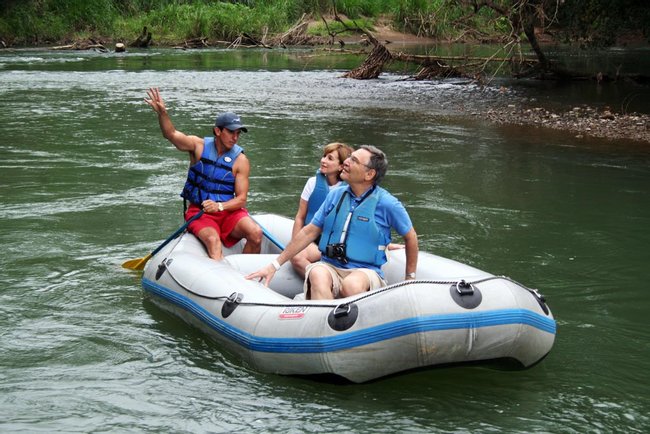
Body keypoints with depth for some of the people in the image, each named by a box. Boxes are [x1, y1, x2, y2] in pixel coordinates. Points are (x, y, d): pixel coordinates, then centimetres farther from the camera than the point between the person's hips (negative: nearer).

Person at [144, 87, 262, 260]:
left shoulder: (240, 160, -3)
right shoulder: (199, 146, -1)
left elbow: (241, 199, -6)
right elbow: (171, 134, -15)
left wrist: (219, 206, -25)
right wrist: (162, 113, -33)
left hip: (228, 211, 1)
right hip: (199, 211, -1)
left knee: (256, 233, -23)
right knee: (213, 240, -32)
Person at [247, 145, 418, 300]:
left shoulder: (387, 204, -3)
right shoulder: (335, 195, 10)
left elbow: (410, 237, 10)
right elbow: (309, 232, 14)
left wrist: (410, 279, 13)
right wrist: (274, 265, 13)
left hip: (365, 271, -3)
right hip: (329, 267, 3)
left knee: (352, 285, -39)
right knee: (317, 275, -34)